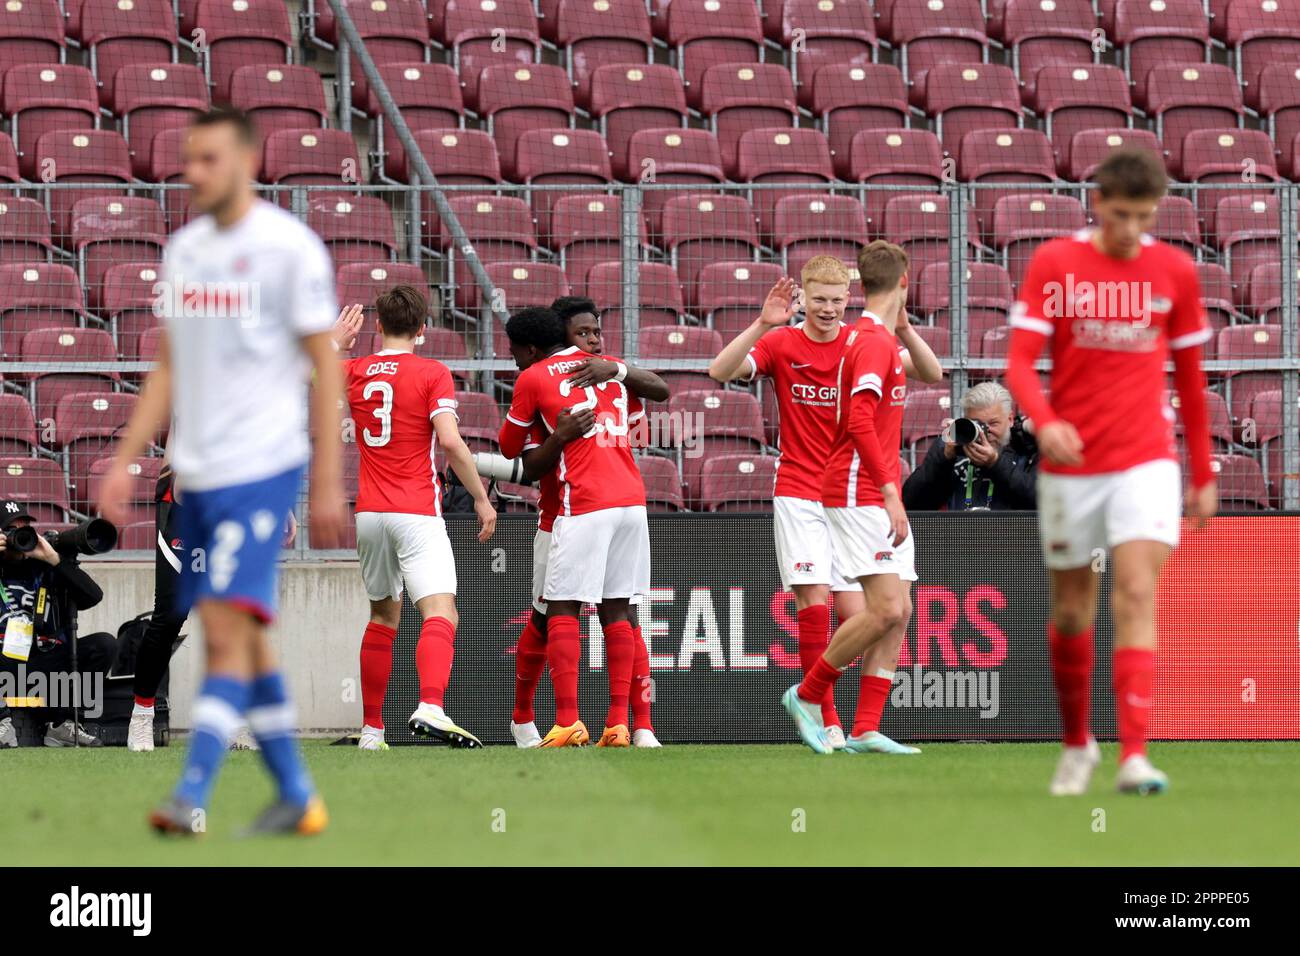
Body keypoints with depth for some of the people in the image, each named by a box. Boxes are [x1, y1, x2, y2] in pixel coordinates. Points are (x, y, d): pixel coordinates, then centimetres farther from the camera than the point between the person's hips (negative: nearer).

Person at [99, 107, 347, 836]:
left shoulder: (289, 247, -7)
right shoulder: (184, 250, 13)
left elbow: (326, 368, -6)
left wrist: (328, 484, -10)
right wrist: (125, 461, 11)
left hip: (261, 469, -7)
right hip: (198, 474, 7)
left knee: (229, 629, -14)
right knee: (241, 641, 9)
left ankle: (193, 796, -18)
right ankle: (297, 797, 16)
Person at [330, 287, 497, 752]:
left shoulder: (353, 372, 9)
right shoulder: (432, 374, -5)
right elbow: (451, 441, -15)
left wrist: (335, 343, 38)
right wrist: (482, 499, -8)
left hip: (368, 514, 5)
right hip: (417, 513, -5)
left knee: (383, 617, 20)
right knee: (441, 613, -16)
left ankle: (371, 728, 19)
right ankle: (430, 708, -40)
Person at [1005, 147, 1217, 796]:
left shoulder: (1175, 272, 3)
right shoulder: (1053, 264, -3)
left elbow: (1190, 378, 12)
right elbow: (1020, 360, -9)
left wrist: (1203, 475, 14)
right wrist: (1044, 421, -29)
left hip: (1146, 461, 0)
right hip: (1070, 463, 0)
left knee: (1137, 595, -16)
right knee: (1071, 611, 9)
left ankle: (1134, 756, -23)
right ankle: (1077, 745, 30)